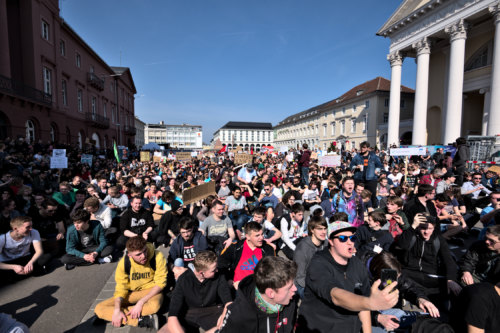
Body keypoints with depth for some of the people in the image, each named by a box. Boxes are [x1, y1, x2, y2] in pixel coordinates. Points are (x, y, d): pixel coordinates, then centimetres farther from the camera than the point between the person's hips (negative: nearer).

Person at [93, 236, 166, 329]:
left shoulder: (157, 257, -24)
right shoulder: (124, 262, -15)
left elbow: (160, 283, -18)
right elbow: (121, 288, -8)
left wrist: (140, 303, -25)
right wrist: (117, 310, -24)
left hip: (151, 291, -4)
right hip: (131, 293, 4)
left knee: (154, 305, -39)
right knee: (99, 308, -16)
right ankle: (141, 321, -25)